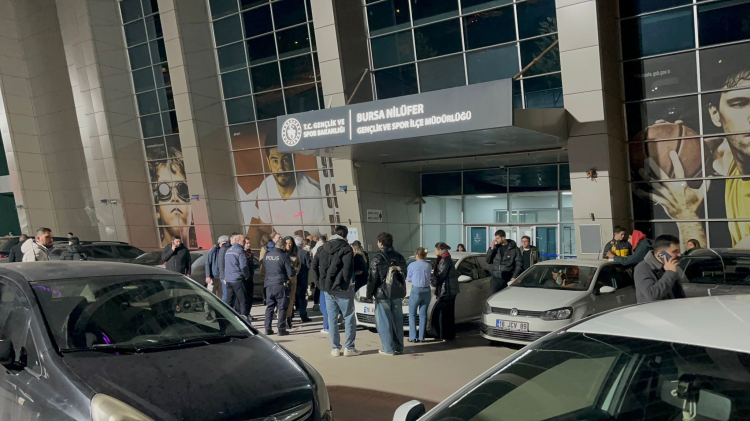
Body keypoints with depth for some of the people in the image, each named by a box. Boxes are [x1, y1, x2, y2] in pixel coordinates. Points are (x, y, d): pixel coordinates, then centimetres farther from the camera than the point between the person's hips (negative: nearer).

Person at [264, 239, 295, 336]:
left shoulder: (266, 255, 3)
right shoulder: (284, 256, -11)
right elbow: (290, 272, -10)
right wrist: (295, 273, 11)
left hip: (269, 285, 5)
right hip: (281, 284, -5)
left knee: (269, 306, 13)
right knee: (282, 307, 4)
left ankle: (268, 328, 14)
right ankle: (281, 329, 4)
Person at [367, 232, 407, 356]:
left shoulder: (377, 258, -11)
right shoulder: (399, 257, 8)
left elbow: (373, 278, -12)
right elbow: (404, 275, 14)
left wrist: (369, 294, -3)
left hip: (382, 294, -6)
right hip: (397, 293, 6)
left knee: (384, 322, -1)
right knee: (397, 320, 11)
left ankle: (388, 348, -1)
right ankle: (399, 347, 16)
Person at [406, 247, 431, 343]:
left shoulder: (412, 265, -5)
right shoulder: (428, 266, 2)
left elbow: (408, 279, 4)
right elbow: (429, 277, 9)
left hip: (416, 291, -3)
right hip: (426, 291, 3)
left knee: (412, 314, 8)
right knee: (423, 314, 9)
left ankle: (413, 337, 4)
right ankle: (421, 337, 8)